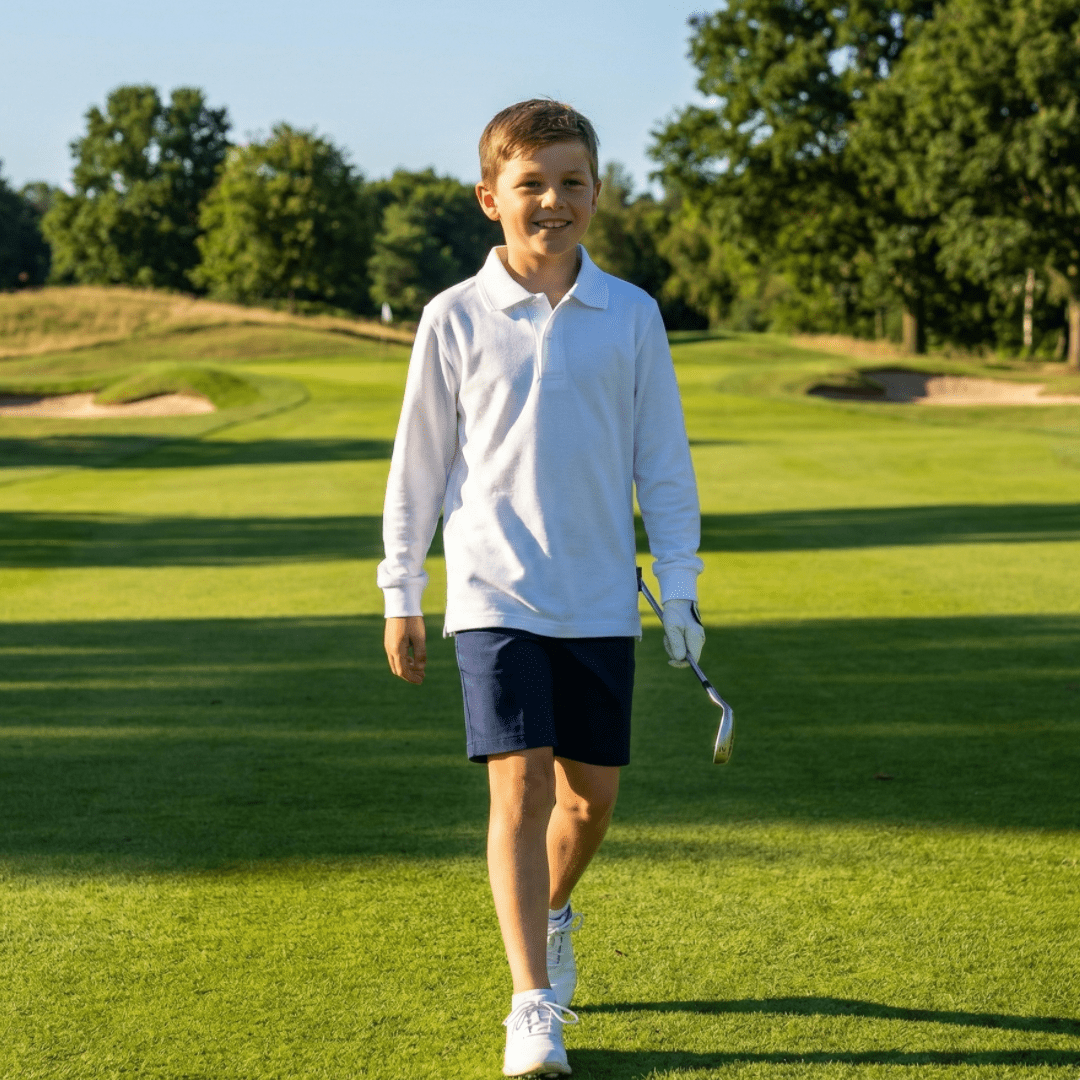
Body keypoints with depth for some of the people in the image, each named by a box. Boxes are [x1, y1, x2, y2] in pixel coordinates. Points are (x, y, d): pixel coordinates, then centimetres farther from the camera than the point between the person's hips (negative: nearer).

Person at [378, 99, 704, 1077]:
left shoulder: (632, 316, 2)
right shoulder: (456, 319, -1)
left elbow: (664, 463, 7)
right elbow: (419, 463, 5)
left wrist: (681, 589, 4)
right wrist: (402, 597, 5)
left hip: (601, 597, 2)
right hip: (496, 593, -2)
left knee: (593, 793, 9)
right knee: (520, 786, -11)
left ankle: (552, 911, 41)